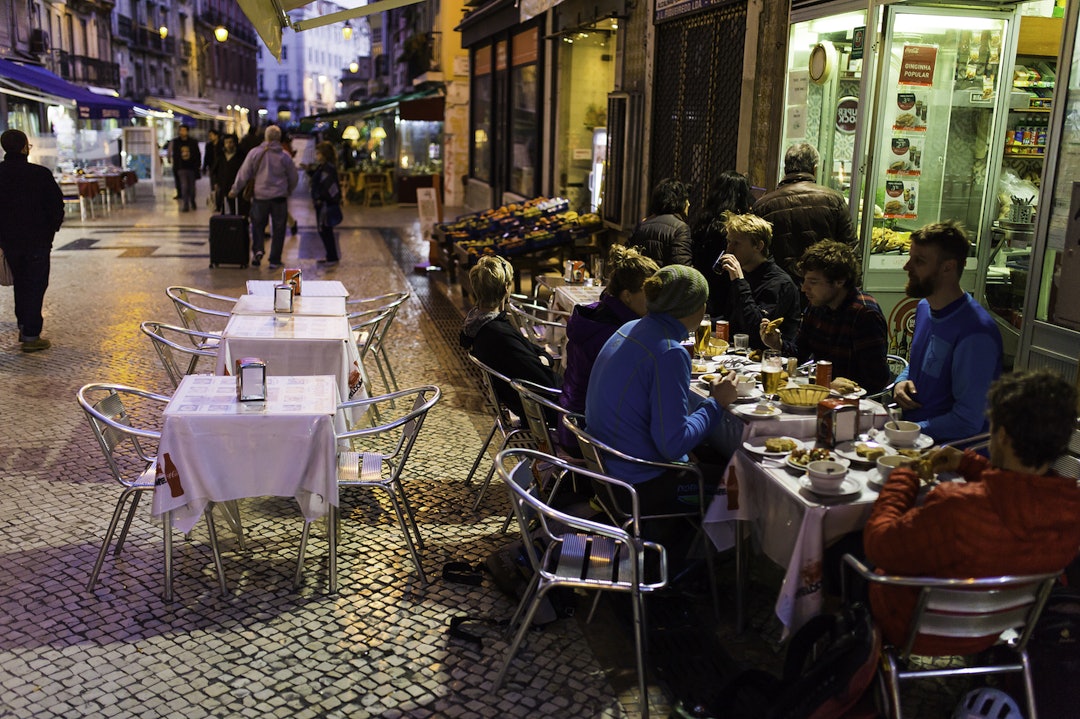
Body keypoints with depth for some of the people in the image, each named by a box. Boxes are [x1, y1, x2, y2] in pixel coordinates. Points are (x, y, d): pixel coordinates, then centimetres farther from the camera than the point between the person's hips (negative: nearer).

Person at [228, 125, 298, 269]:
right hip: (279, 197, 0)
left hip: (260, 196, 0)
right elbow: (293, 178, 6)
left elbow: (244, 173, -1)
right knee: (278, 229, 7)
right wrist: (289, 191, 23)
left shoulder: (255, 153, -5)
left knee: (258, 225, 18)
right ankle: (274, 261, 8)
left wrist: (235, 190, 10)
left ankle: (257, 250, -2)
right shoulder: (285, 156, -4)